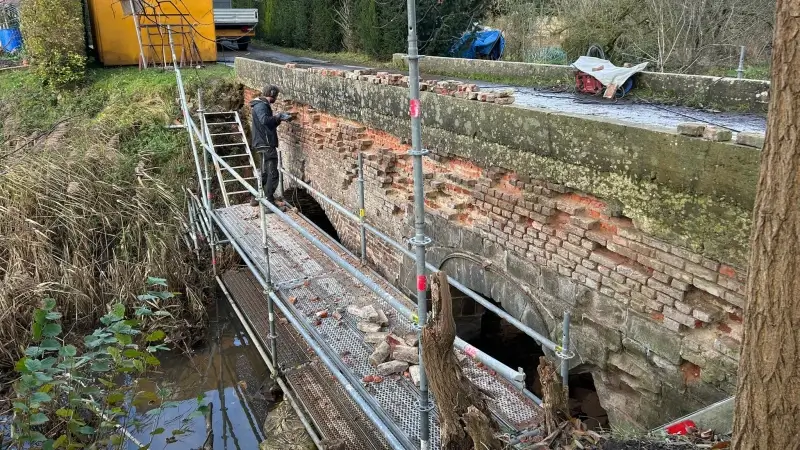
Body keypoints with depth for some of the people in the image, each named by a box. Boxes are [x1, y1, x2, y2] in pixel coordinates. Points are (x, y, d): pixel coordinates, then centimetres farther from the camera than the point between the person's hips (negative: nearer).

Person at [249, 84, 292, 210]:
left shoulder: (262, 105, 18)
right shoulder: (261, 105, -14)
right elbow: (264, 120, -34)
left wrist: (278, 119, 8)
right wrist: (278, 117, -21)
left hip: (265, 144, 11)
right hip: (266, 144, -11)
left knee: (265, 172, 19)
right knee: (272, 174, -10)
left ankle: (257, 198, 28)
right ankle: (269, 203, -10)